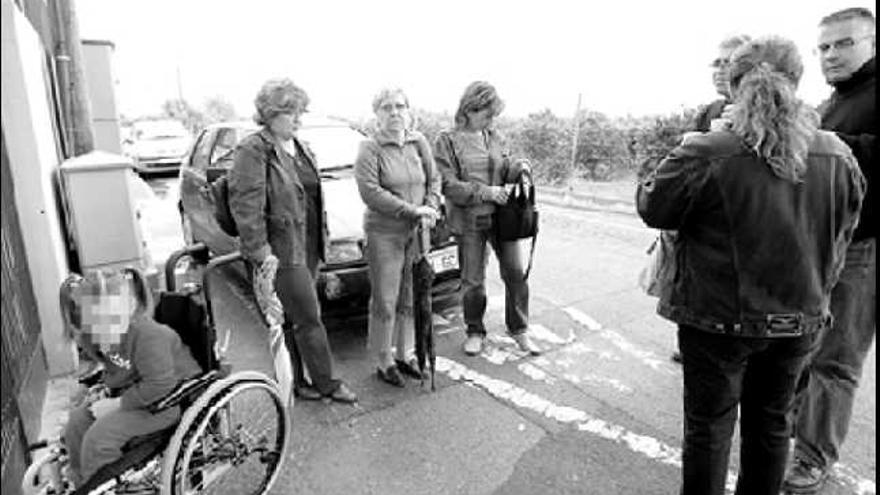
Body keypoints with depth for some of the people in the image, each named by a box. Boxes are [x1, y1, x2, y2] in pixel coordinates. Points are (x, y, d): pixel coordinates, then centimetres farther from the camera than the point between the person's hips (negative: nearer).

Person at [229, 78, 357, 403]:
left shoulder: (300, 148, 15)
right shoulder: (252, 151, -11)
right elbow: (245, 206, -16)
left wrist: (322, 233, 17)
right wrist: (260, 251, -19)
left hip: (308, 247, 8)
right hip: (281, 251, -8)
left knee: (292, 319, 15)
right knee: (309, 318, -2)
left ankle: (295, 381, 27)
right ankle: (326, 383, 13)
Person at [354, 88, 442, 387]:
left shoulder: (419, 142, 8)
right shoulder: (370, 149, -8)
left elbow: (433, 180, 11)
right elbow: (370, 192, -18)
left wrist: (431, 209, -8)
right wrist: (412, 210, -20)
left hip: (416, 233, 5)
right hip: (384, 234, -5)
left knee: (411, 300, 14)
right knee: (384, 302, 3)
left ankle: (405, 354, 31)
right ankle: (384, 362, 19)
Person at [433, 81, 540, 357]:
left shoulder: (493, 137, 8)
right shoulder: (448, 141, -6)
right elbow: (448, 185, -13)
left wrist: (516, 167, -6)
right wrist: (485, 192, -19)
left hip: (502, 215, 4)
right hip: (469, 222, -4)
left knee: (516, 273, 7)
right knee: (473, 282, 8)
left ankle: (519, 330, 27)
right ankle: (475, 332, 30)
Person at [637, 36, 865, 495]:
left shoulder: (706, 157, -21)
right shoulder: (837, 157, -5)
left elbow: (652, 207, -8)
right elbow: (842, 233, 8)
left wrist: (683, 158, 4)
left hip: (719, 320, -4)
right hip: (800, 320, 4)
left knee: (709, 424, 14)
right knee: (771, 422, 22)